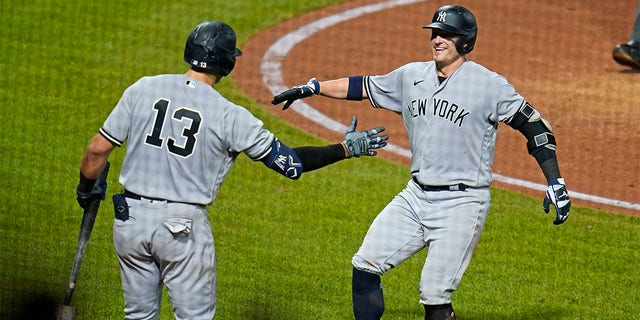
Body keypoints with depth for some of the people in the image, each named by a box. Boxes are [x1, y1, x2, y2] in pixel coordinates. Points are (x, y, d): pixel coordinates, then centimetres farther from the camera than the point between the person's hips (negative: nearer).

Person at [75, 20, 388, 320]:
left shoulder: (143, 89, -1)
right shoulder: (230, 117, -9)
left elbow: (98, 148, 1)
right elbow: (289, 162, -4)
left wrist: (86, 189, 20)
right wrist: (346, 149, 6)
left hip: (130, 218, 4)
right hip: (183, 227, -4)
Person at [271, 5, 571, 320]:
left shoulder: (488, 84, -9)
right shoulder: (411, 76, 8)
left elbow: (535, 126, -8)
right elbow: (362, 86, 21)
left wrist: (555, 183, -13)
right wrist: (311, 88, 18)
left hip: (462, 203, -6)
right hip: (415, 197, 6)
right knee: (365, 266, 3)